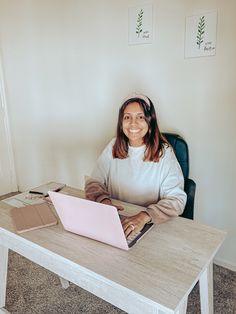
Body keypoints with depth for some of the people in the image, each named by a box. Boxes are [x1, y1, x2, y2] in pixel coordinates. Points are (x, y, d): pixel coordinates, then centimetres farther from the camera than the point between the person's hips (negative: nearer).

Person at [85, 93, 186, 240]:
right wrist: (104, 201, -18)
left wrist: (144, 216, -32)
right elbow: (93, 183, 3)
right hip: (115, 221, 4)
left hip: (152, 227, -3)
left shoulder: (164, 153, -10)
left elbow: (177, 199, -16)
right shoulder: (114, 146, 2)